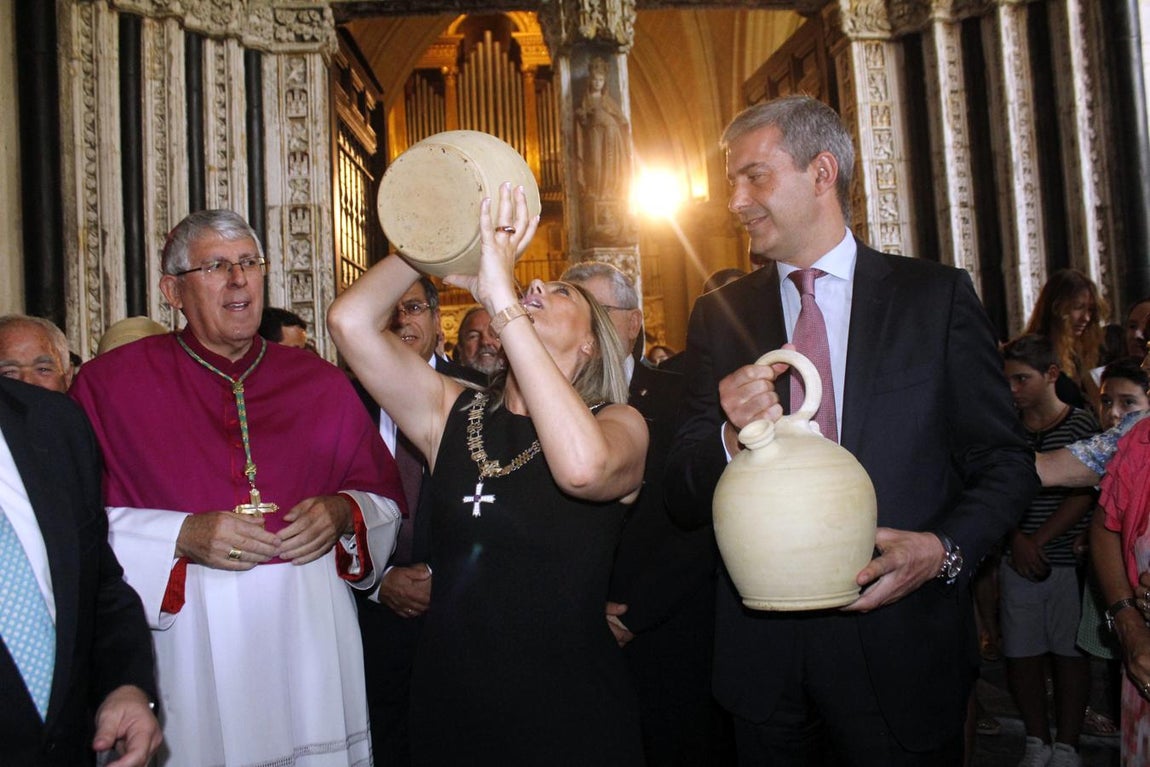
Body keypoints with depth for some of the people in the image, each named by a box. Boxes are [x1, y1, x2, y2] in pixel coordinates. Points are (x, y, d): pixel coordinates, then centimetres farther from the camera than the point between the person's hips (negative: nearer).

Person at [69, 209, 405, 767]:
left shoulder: (320, 383, 6)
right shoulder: (111, 382, 1)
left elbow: (386, 496, 9)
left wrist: (344, 512, -11)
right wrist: (182, 537, -17)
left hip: (312, 638, 2)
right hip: (192, 649, -2)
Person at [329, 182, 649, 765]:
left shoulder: (620, 424, -7)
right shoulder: (453, 412, 3)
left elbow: (583, 467, -32)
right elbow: (350, 321, -7)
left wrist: (502, 299, -29)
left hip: (568, 718, -3)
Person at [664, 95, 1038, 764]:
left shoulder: (937, 296, -1)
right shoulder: (719, 315, 4)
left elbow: (1006, 462, 1)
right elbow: (683, 500, 2)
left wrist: (944, 548, -17)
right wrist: (732, 439, -18)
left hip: (902, 652, -1)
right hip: (765, 655, 2)